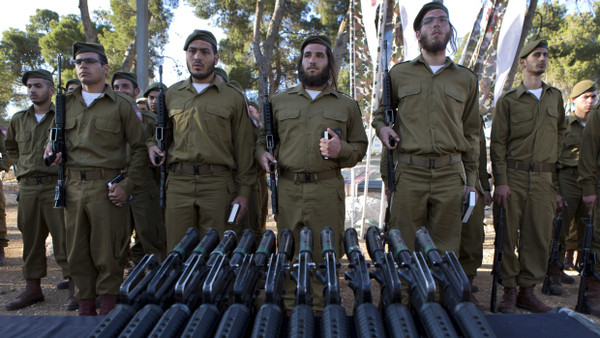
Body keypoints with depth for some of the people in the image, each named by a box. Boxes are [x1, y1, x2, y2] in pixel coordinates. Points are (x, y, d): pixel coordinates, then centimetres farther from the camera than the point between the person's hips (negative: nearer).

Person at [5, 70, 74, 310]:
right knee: (31, 239, 10)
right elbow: (11, 148, 29)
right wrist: (22, 167, 16)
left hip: (55, 185, -5)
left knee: (63, 238, -3)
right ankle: (33, 288, 21)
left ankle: (73, 289, 3)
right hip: (27, 187, 5)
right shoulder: (18, 120, 14)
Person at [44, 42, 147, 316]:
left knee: (108, 256, 0)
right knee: (78, 254, 9)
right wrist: (53, 150, 3)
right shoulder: (66, 103, 15)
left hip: (107, 187, -4)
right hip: (73, 187, 5)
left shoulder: (120, 104, 3)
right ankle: (85, 310, 22)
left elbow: (139, 148, 1)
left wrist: (128, 185, -8)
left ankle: (108, 313, 11)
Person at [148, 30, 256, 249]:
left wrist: (244, 192, -2)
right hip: (178, 184, 3)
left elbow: (244, 149, 4)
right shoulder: (172, 94, 16)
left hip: (218, 184, -2)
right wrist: (153, 144, 6)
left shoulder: (233, 98, 7)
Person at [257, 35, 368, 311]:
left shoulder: (347, 105, 13)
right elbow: (262, 137, 23)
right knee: (289, 257, 5)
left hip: (328, 190, -1)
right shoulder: (279, 101, 15)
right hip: (288, 188, 1)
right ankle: (289, 314, 17)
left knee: (325, 257, 1)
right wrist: (262, 153, 1)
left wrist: (341, 150, -7)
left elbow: (360, 146, 14)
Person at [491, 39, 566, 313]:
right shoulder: (508, 100, 2)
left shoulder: (555, 97, 14)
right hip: (513, 175, -3)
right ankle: (509, 290, 10)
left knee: (539, 237, 4)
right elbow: (498, 143, -2)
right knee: (508, 235, -1)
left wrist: (553, 158, 16)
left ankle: (527, 290, 15)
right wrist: (500, 181, -10)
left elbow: (560, 131, 29)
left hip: (543, 178, 4)